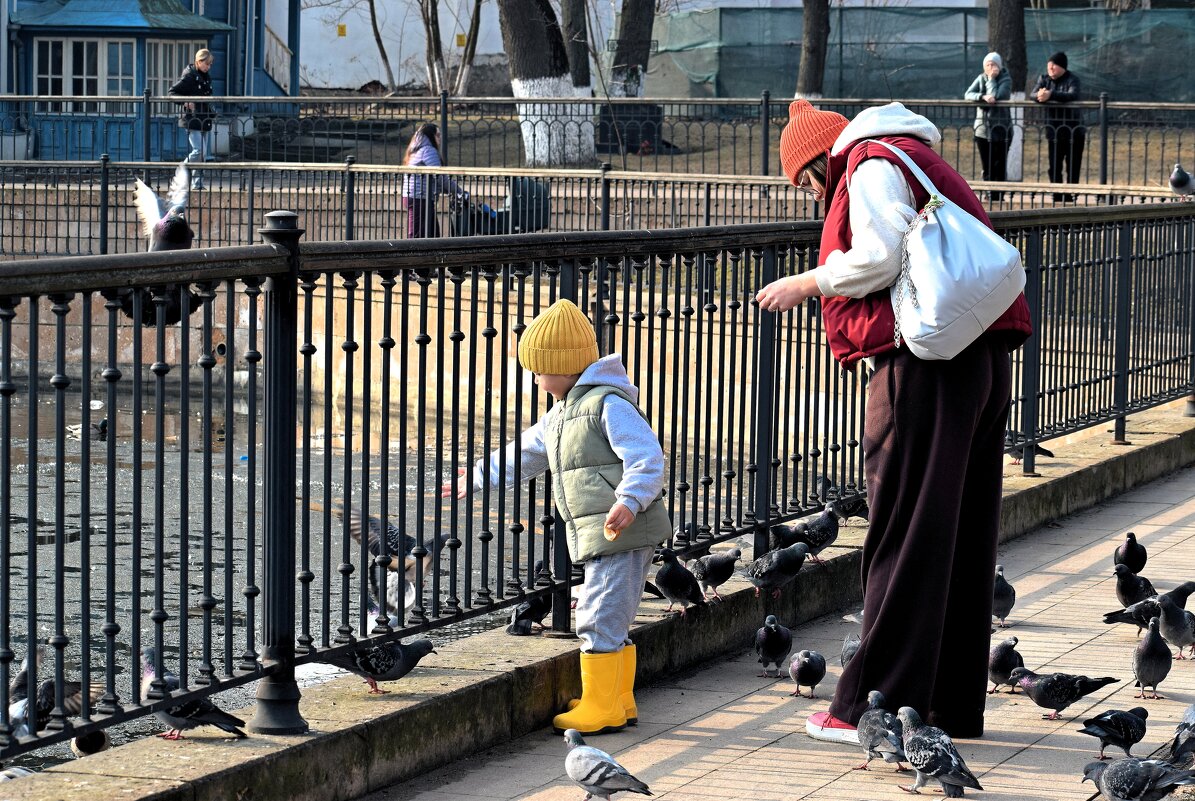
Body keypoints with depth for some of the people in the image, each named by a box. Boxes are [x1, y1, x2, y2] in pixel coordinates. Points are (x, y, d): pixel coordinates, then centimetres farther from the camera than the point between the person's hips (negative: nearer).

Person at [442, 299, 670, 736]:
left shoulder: (609, 404, -12)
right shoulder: (561, 413, 19)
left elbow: (647, 457, -20)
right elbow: (524, 453, 32)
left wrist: (629, 502, -32)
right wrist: (478, 477, 36)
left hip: (623, 532, -10)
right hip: (596, 536, 10)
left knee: (599, 618, -9)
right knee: (612, 621, 13)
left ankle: (600, 707, -5)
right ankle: (619, 702, 20)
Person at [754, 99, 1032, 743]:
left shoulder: (871, 163, -2)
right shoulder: (916, 159, 26)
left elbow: (880, 257, -16)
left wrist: (806, 283, -4)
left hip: (926, 365, -9)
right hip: (982, 357, 9)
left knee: (903, 538, -7)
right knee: (962, 537, 10)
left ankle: (875, 708, -5)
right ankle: (954, 706, 14)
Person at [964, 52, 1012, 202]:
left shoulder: (1006, 80, -3)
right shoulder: (981, 78, 8)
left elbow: (996, 96, -18)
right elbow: (967, 94, -5)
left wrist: (991, 79, -11)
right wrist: (983, 97, -22)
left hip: (1001, 129, -4)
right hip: (983, 129, 4)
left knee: (1000, 167, -4)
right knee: (987, 168, 6)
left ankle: (998, 197, -1)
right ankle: (990, 196, 11)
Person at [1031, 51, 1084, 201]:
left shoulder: (1072, 79, -7)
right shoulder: (1044, 79, 7)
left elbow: (1072, 95, -27)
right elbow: (1032, 94, -6)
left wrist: (1051, 95, -39)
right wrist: (1039, 95, -31)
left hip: (1073, 129, -4)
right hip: (1054, 130, 4)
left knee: (1072, 167, -2)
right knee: (1054, 167, 3)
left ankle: (1070, 195, 3)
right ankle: (1057, 196, 9)